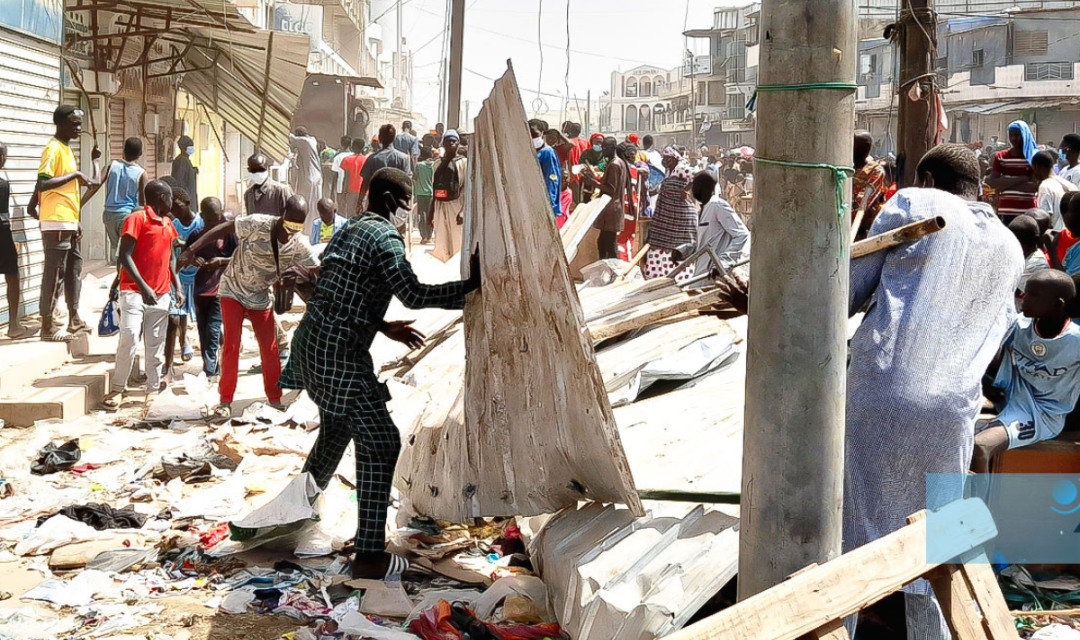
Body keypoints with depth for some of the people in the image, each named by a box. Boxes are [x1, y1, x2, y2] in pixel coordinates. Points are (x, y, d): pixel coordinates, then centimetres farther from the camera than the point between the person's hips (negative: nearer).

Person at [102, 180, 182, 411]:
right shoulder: (137, 218, -7)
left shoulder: (168, 223, 16)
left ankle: (153, 389, 10)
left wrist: (178, 286, 12)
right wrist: (143, 286, -20)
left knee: (156, 343, 5)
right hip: (134, 290, -6)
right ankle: (117, 389, -3)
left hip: (161, 294, 7)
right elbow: (125, 256, -12)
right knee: (129, 337, -14)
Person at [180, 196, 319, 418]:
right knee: (231, 345, -8)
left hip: (261, 299, 3)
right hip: (233, 291, -3)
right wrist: (192, 250, -23)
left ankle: (275, 399, 18)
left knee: (270, 350, 3)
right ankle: (226, 401, 2)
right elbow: (223, 229, -19)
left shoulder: (300, 246, -16)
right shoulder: (257, 224, -25)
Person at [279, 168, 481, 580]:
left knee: (336, 429, 29)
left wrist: (385, 328, 22)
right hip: (340, 353, -10)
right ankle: (370, 556, -8)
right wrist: (471, 285, -14)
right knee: (380, 444, -7)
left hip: (314, 342, 10)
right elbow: (414, 295, -21)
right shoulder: (384, 237, -11)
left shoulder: (350, 230, 18)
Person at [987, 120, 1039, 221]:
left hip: (1027, 213, -2)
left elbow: (1035, 186, -10)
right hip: (1005, 212, 2)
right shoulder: (1000, 157, 8)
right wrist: (1021, 179, -11)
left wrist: (1005, 184, -10)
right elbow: (993, 183, -4)